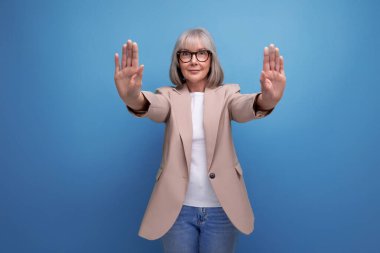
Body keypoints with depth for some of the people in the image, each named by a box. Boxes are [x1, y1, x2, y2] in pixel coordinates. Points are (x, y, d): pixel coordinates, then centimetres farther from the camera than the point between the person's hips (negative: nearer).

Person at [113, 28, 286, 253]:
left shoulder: (226, 93, -1)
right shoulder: (169, 96, 0)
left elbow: (244, 108, -21)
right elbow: (153, 107, -21)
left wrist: (268, 100, -45)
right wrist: (133, 98, -45)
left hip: (222, 208, 0)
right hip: (178, 208, 0)